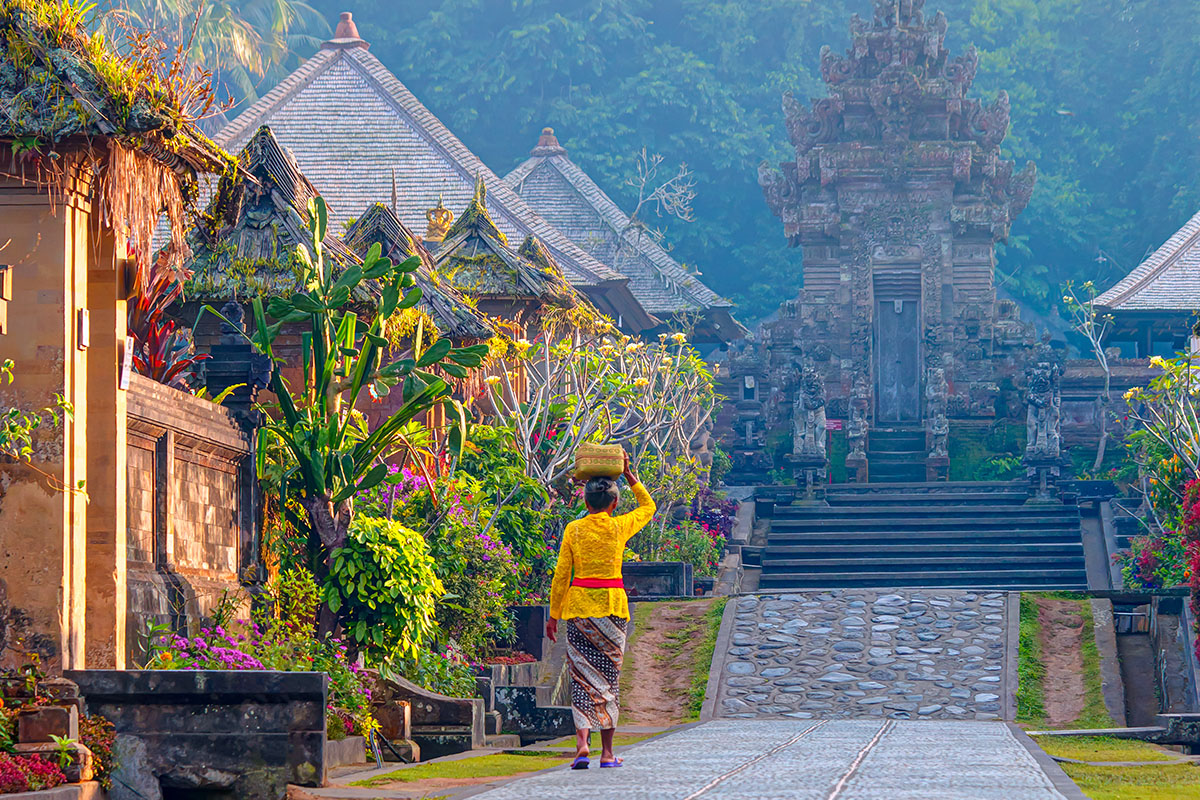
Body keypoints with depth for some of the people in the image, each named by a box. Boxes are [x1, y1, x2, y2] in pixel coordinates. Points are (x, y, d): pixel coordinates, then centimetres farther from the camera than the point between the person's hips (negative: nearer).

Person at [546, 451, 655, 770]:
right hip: (612, 605, 0)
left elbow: (561, 575, 0)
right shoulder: (620, 527, 0)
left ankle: (582, 742, -16)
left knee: (582, 676, 3)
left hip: (578, 606, 0)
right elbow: (648, 506, 21)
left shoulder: (573, 529, 0)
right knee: (609, 677, 6)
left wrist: (553, 615, 6)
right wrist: (629, 475, 23)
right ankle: (607, 752, 7)